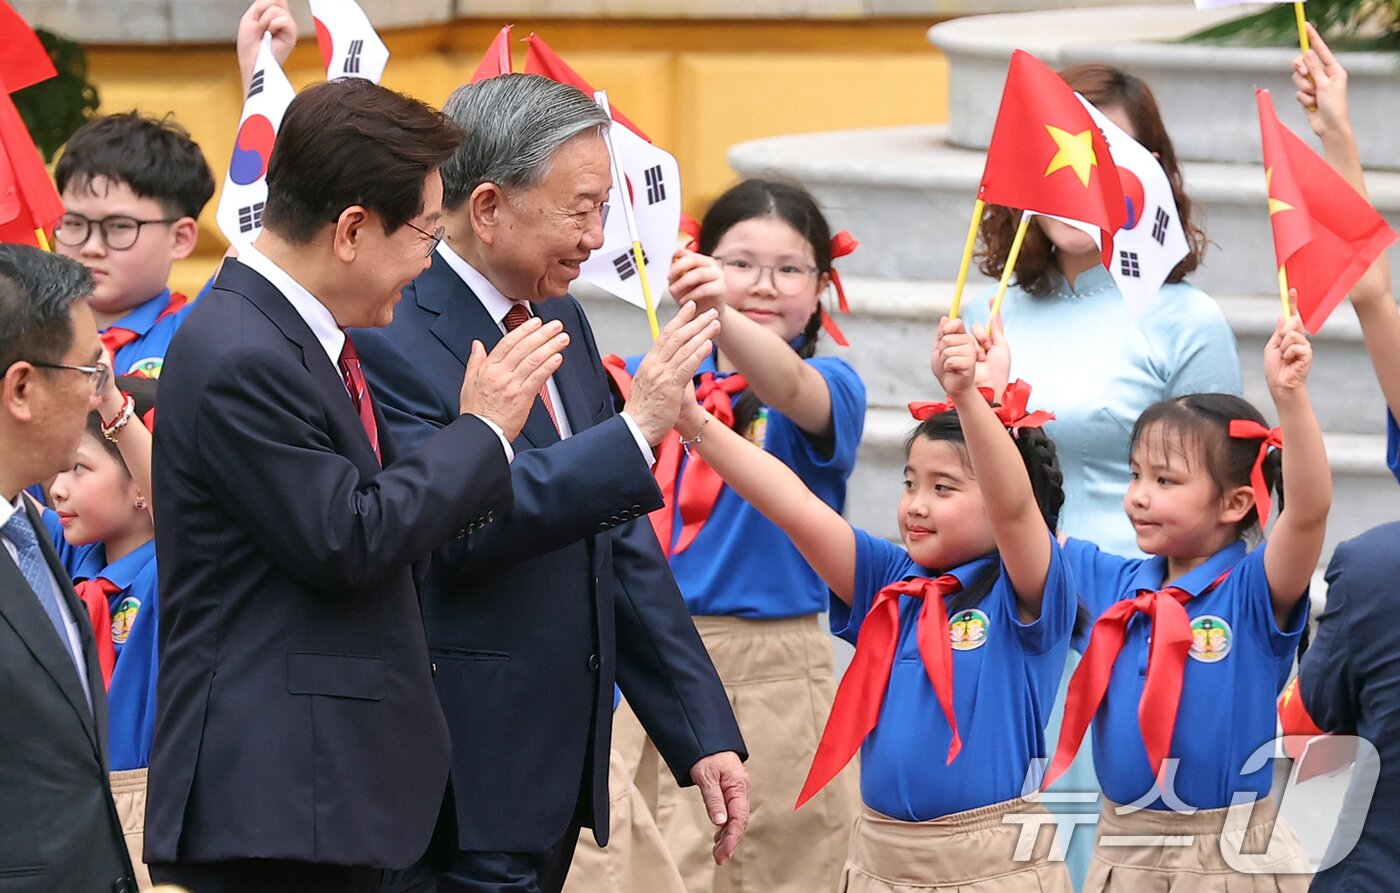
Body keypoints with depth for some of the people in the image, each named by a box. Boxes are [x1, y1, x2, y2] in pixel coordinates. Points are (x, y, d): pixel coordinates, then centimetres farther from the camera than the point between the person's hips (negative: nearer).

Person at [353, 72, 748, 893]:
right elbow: (450, 525, -26)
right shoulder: (392, 340, -14)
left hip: (561, 764, 8)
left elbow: (622, 545, 16)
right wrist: (636, 431, -25)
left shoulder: (560, 320, 13)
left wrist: (704, 731, 12)